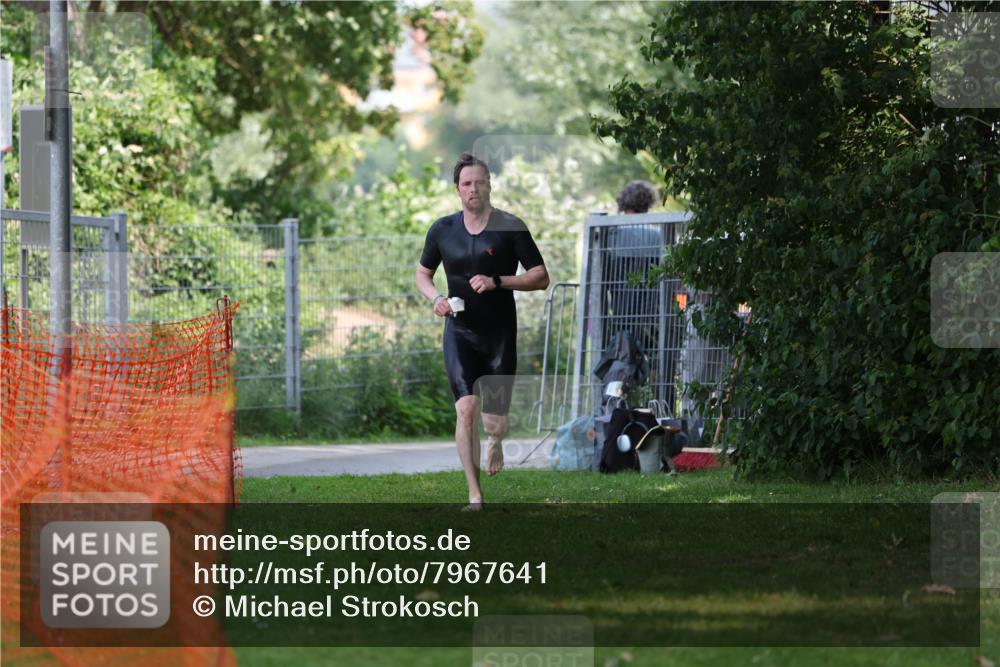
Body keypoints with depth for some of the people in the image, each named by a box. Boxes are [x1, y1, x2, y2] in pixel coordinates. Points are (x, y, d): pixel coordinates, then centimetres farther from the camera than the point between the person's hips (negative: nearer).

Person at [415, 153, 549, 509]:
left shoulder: (510, 227, -5)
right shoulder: (443, 229, 4)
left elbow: (540, 277, -4)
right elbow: (423, 273, 18)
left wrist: (497, 282, -19)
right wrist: (435, 298, -4)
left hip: (500, 333, -1)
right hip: (460, 332, 1)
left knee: (495, 423, 2)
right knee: (466, 408, -17)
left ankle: (495, 440, 42)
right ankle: (475, 496, -11)